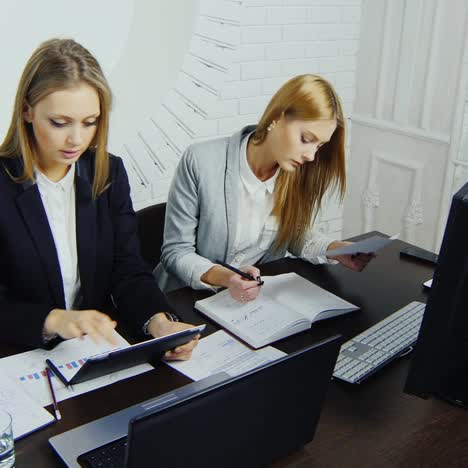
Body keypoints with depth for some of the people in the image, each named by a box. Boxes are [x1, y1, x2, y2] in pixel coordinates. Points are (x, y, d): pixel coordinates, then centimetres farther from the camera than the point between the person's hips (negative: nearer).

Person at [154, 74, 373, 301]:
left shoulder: (298, 173, -7)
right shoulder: (201, 162, -18)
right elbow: (176, 252, -14)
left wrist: (335, 249, -10)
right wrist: (223, 277, -31)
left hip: (257, 296, 3)